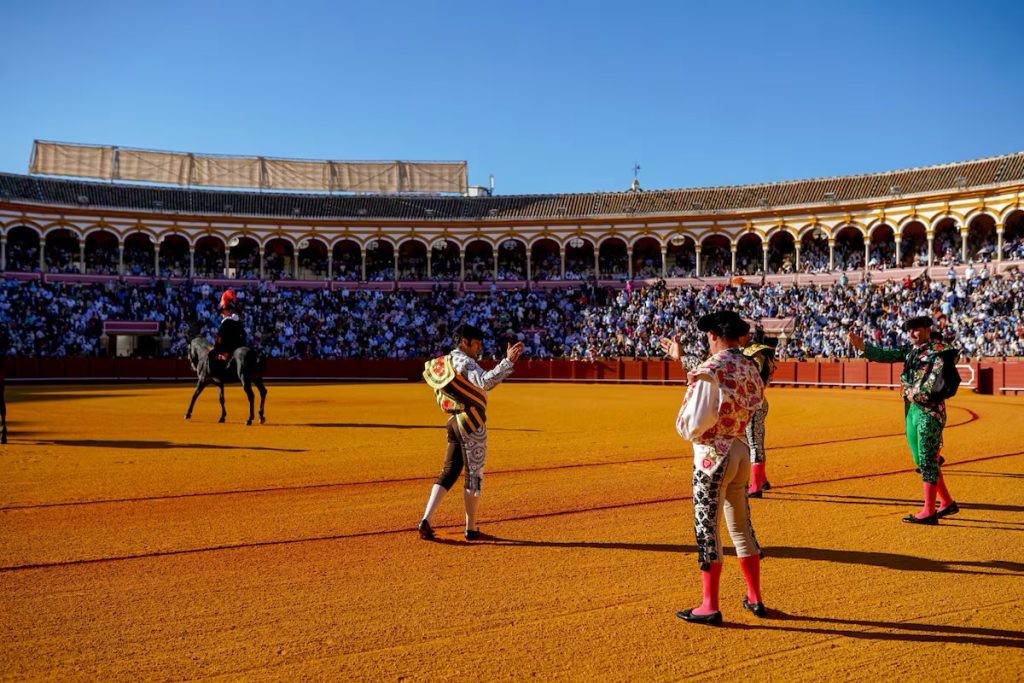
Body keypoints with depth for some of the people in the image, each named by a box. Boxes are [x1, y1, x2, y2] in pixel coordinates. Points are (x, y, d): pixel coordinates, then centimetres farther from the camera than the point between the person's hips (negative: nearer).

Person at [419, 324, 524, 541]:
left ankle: (425, 521, 2)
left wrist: (504, 368, 18)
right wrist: (508, 362, -32)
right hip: (471, 423, -8)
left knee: (448, 472, 11)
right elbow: (484, 382, -29)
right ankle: (471, 529, 8)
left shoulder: (446, 364, 17)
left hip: (454, 421, 8)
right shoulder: (464, 361, -11)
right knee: (474, 474, 1)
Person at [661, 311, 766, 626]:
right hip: (741, 451, 7)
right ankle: (755, 599, 27)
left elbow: (692, 426, -22)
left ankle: (710, 608, 7)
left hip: (712, 455, -7)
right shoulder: (749, 368, 4)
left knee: (707, 529, 1)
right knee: (741, 526, 18)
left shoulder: (709, 371, -19)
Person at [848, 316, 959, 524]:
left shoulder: (937, 350, -8)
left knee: (928, 460, -6)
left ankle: (929, 511, -3)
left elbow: (937, 375, -21)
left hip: (930, 411, -8)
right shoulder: (910, 350, 14)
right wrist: (862, 346, -8)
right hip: (911, 410, 8)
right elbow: (886, 355, 5)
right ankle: (947, 503, 26)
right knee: (921, 460, 13)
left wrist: (917, 393, -17)